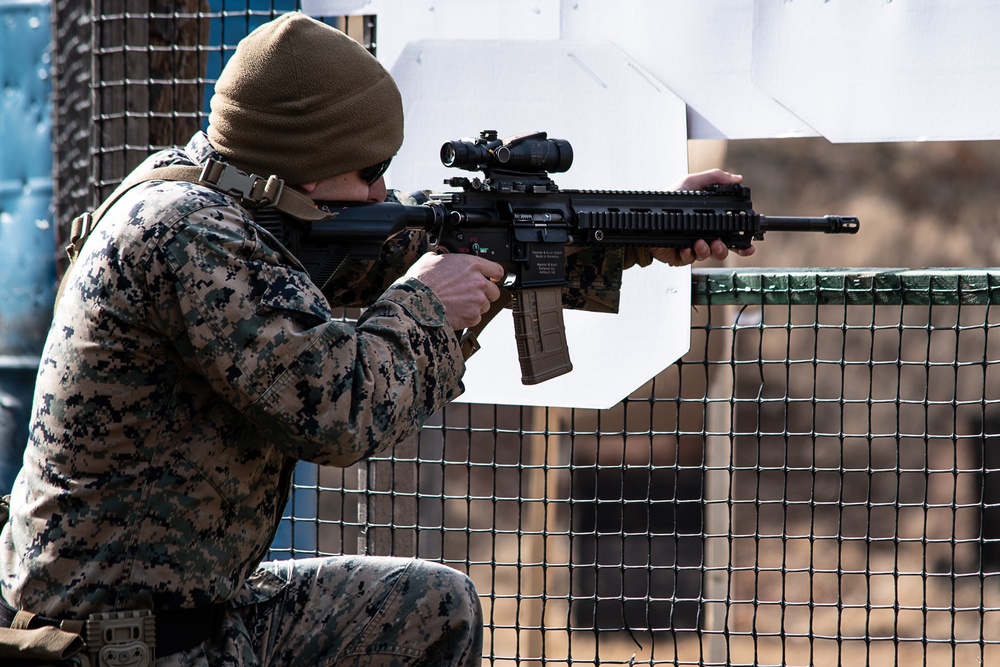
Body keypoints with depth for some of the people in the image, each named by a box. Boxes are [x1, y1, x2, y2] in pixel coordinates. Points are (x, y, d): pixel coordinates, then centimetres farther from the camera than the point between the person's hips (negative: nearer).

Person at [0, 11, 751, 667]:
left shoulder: (225, 209, 7)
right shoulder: (185, 234, -22)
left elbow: (425, 242, 16)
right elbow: (334, 411, -29)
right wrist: (420, 307, -10)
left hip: (204, 607, 10)